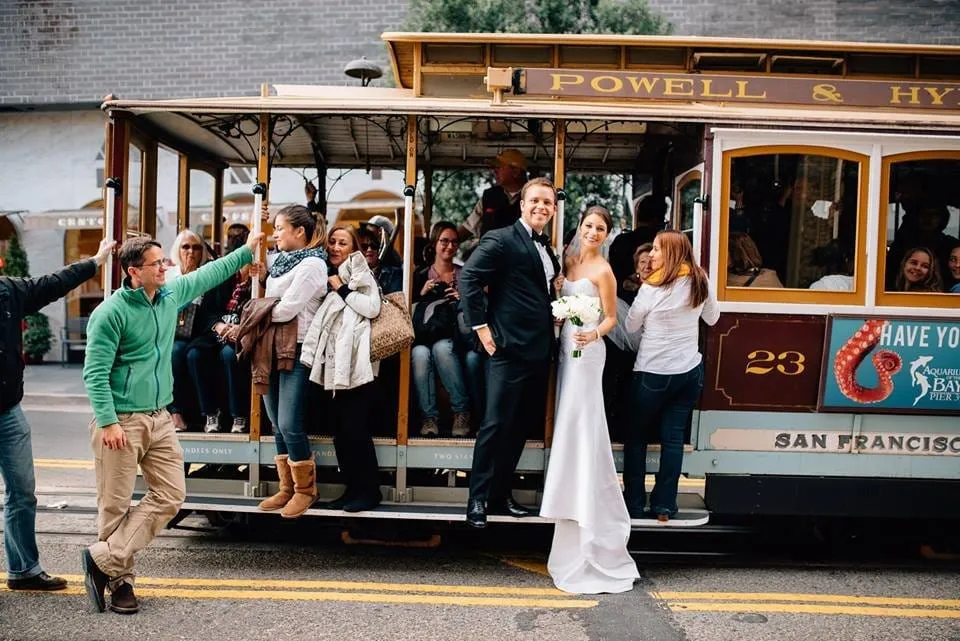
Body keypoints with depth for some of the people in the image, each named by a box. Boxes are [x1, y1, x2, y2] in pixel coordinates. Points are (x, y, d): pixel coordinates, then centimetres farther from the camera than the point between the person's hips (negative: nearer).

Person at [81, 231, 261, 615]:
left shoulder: (172, 294, 7)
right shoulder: (111, 312, -13)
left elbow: (209, 274, 23)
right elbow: (95, 373, -15)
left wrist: (247, 250, 24)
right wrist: (108, 421, -21)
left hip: (159, 418, 7)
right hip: (121, 421, -7)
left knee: (170, 495, 2)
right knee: (116, 505, 1)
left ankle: (103, 558, 8)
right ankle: (120, 578, 16)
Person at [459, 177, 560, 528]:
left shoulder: (546, 249, 17)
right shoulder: (501, 239, -7)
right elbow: (468, 277, -15)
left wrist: (554, 321, 8)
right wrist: (481, 326, -17)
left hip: (538, 352, 8)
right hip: (509, 349, -8)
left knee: (519, 427, 13)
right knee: (496, 424, -6)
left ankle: (500, 495, 23)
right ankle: (478, 500, 5)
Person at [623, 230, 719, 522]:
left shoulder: (652, 288, -14)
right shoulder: (700, 282, 0)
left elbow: (630, 326, -1)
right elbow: (712, 318, 17)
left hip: (653, 373, -4)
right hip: (690, 371, 5)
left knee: (636, 436, 11)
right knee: (673, 438, 8)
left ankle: (634, 505, 14)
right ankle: (664, 507, 11)